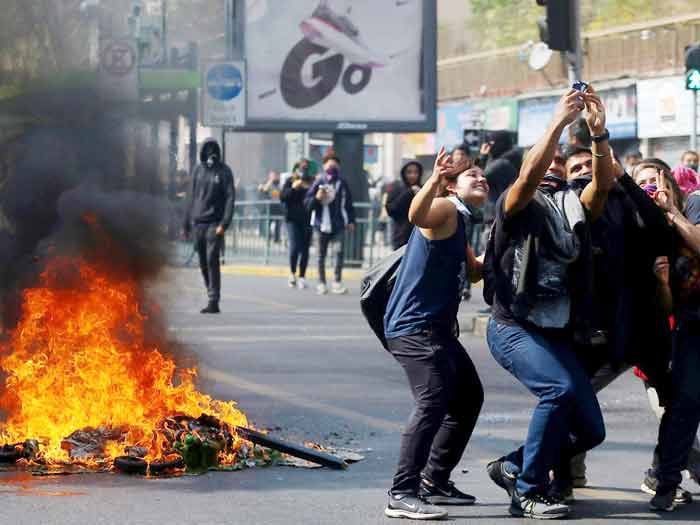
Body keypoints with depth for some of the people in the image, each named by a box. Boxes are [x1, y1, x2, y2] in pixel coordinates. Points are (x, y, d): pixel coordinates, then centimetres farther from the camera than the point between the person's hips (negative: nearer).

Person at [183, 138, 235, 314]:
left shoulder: (224, 171, -1)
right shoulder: (198, 170, 12)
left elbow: (230, 198, -7)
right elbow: (192, 197, 17)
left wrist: (224, 223, -17)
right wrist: (187, 223, 14)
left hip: (215, 223, -5)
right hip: (198, 223, 5)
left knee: (212, 261, -12)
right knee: (203, 263, 8)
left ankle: (214, 301, -11)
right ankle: (212, 295, 18)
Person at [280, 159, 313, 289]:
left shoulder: (312, 182, 9)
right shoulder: (290, 181, 4)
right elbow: (282, 197, -3)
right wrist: (293, 188, -14)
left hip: (307, 220, 2)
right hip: (293, 219, -2)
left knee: (305, 249, 4)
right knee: (294, 247, -12)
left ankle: (302, 277, 12)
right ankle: (292, 273, 9)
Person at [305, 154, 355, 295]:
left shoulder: (342, 183, 5)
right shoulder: (319, 183, -1)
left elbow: (348, 204, 12)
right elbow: (307, 203, 0)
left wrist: (351, 221, 6)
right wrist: (317, 198, -18)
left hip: (338, 225, 0)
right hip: (322, 224, 0)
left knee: (340, 251, -14)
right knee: (322, 255, 8)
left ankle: (337, 282, -8)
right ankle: (322, 283, 17)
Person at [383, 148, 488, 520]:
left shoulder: (459, 225, 22)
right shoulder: (444, 209, -8)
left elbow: (474, 272, 35)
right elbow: (416, 215, -33)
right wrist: (434, 180, -50)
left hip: (436, 328, 11)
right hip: (414, 326, -11)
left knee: (468, 397, 20)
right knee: (433, 401, -24)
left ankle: (434, 481, 28)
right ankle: (402, 495, -26)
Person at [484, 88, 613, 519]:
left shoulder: (574, 208, 13)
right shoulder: (517, 205, 1)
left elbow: (604, 184, -5)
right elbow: (530, 177, -21)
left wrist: (599, 132, -18)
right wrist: (558, 122, -24)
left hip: (559, 335, 6)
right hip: (514, 327, -6)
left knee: (590, 429, 2)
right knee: (559, 388, -30)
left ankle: (513, 467, 24)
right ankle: (528, 493, -16)